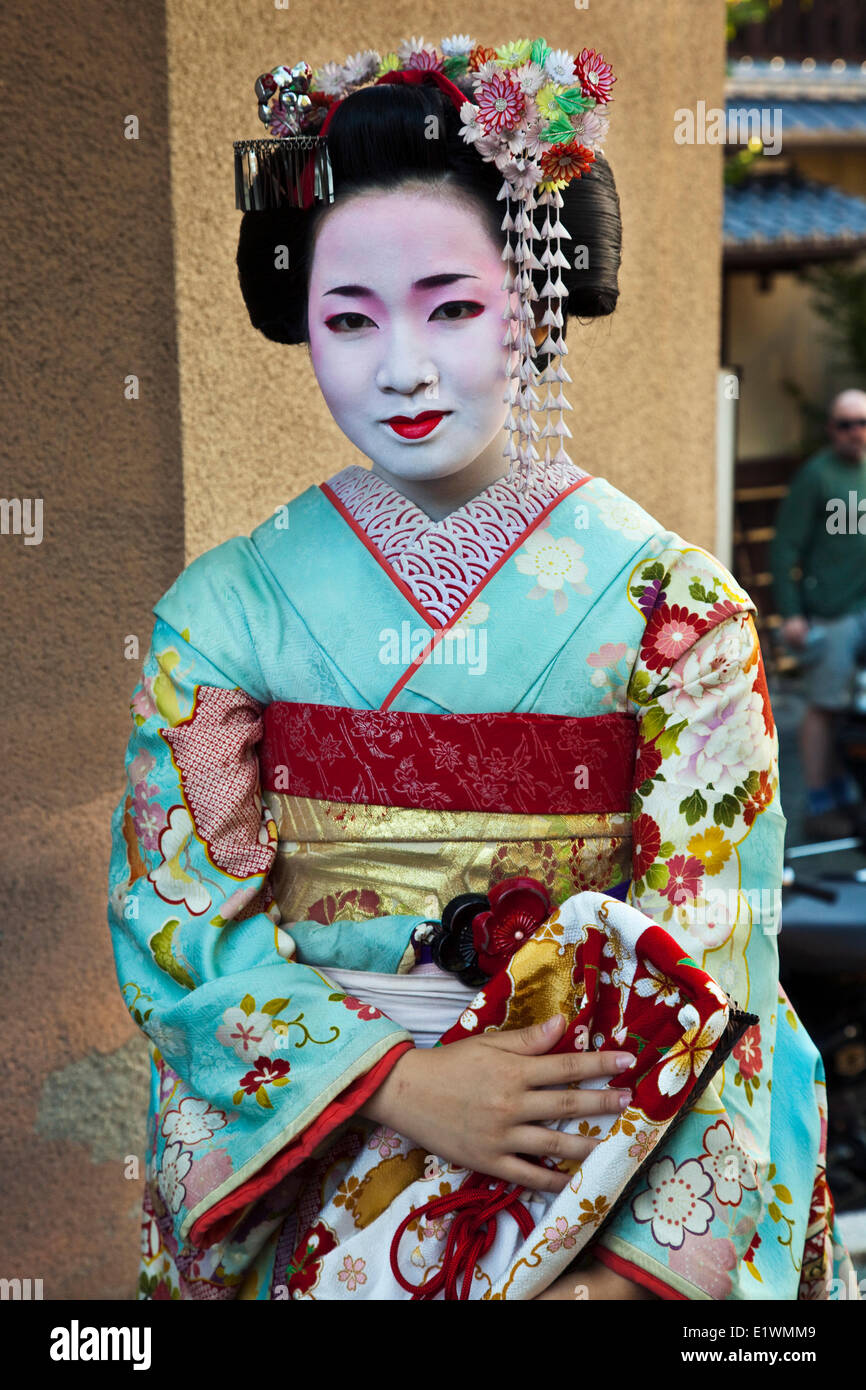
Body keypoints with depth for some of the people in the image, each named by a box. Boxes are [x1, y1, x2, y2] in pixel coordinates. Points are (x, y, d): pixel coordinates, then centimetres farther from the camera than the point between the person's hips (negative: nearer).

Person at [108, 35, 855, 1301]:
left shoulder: (676, 608, -4)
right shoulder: (226, 611, 0)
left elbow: (707, 967, -7)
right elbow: (175, 925, -3)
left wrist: (637, 1263, -16)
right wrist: (400, 1082, -16)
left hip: (603, 1165, 0)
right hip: (311, 1145, 1)